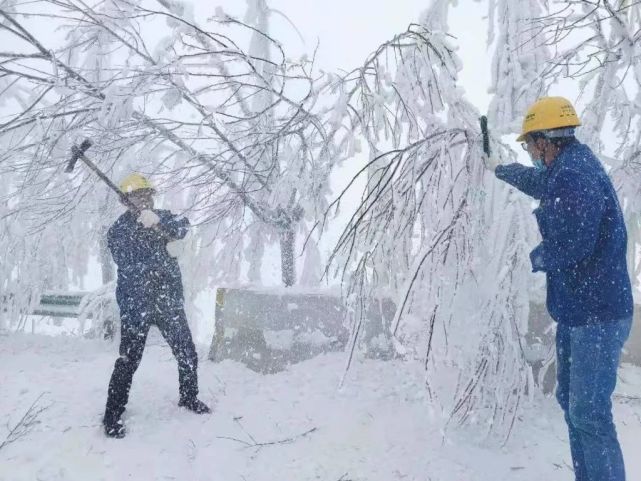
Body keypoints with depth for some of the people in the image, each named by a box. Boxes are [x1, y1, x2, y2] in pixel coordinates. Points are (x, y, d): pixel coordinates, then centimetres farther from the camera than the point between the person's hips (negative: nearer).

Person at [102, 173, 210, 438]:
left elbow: (182, 228, -14)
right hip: (136, 304, -4)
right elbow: (130, 266, -16)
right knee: (128, 361, -3)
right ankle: (112, 416, 13)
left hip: (169, 300, 4)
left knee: (187, 354, 11)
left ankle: (189, 397, 33)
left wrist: (158, 221, -32)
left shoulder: (161, 217, 8)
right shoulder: (118, 231, -3)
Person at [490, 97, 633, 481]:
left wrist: (538, 258, -6)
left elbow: (572, 244, -28)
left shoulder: (574, 176, -19)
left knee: (588, 412, -9)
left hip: (596, 312, -11)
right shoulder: (569, 169, 14)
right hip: (577, 309, 11)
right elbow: (536, 180, 36)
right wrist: (499, 170, 53)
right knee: (572, 401, 16)